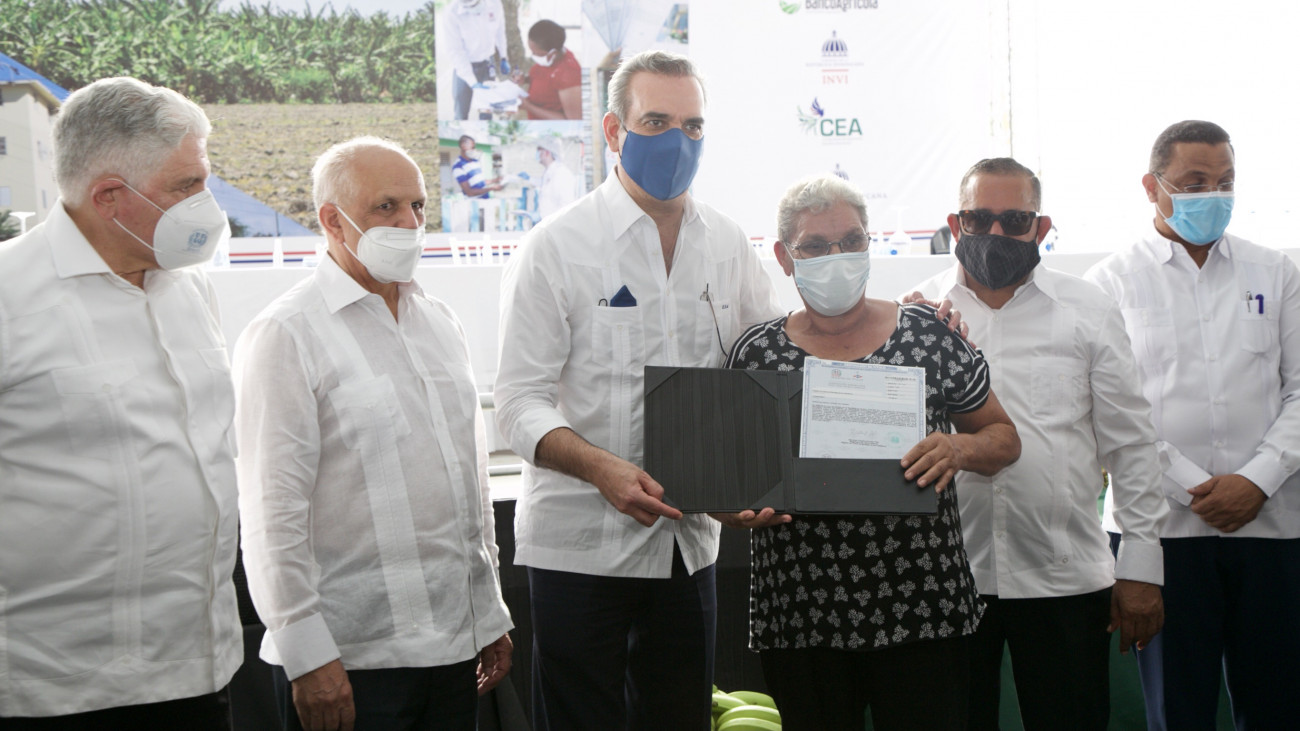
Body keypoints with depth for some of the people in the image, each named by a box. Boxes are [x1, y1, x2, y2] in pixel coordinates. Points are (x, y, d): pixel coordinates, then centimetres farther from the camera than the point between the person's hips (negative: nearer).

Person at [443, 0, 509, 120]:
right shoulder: (451, 13, -25)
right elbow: (456, 51, -22)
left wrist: (503, 58, 12)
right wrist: (473, 82, -27)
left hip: (486, 64, 3)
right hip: (464, 66, -3)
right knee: (461, 114, 2)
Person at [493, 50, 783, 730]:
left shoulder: (727, 244, 8)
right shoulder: (558, 246, -6)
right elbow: (520, 404, -10)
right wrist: (603, 469, -27)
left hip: (689, 541, 5)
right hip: (580, 542, -4)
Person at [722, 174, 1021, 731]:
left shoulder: (926, 335, 3)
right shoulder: (757, 352, 4)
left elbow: (1004, 439, 10)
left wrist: (959, 447, -11)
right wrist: (738, 510, -16)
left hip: (919, 611, 0)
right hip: (798, 616, 1)